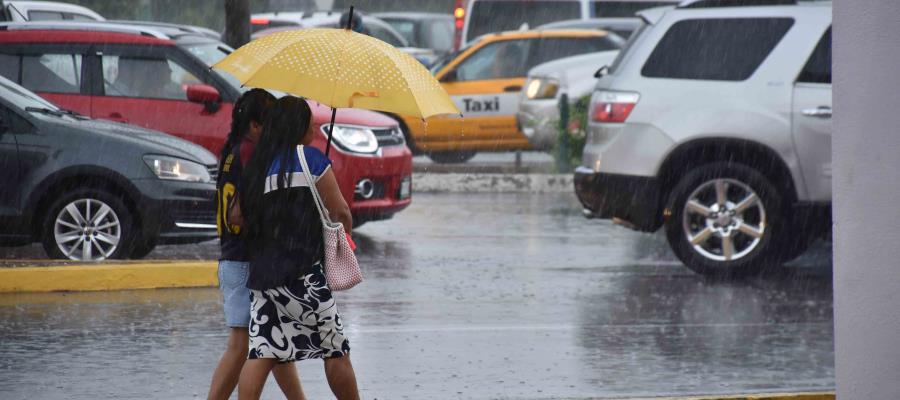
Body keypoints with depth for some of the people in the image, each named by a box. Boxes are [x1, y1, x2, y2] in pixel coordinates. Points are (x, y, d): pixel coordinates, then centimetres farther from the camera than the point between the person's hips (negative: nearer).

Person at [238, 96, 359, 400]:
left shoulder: (257, 166, 13)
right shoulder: (309, 158, -2)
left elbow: (240, 216, 17)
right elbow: (340, 211, 0)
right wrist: (345, 229, 21)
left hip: (262, 274, 5)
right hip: (303, 273, -5)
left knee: (262, 352, -1)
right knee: (335, 350, 7)